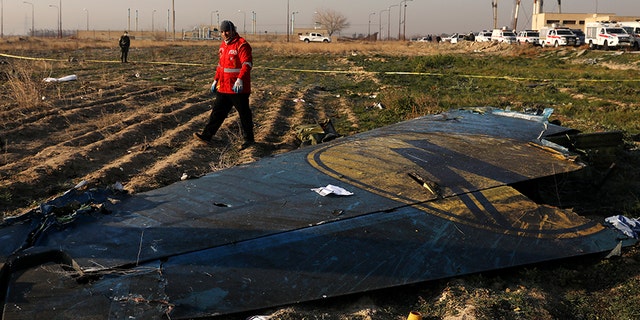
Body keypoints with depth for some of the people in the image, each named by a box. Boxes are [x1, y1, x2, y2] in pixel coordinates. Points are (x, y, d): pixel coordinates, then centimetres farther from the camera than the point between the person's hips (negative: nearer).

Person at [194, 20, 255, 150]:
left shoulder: (241, 44, -13)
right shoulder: (223, 45, 15)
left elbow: (247, 63, -22)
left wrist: (240, 79, -31)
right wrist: (215, 80, 22)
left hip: (238, 88, -8)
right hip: (223, 88, 8)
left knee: (244, 114, 3)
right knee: (217, 111, 11)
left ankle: (248, 139, 14)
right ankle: (207, 135, 16)